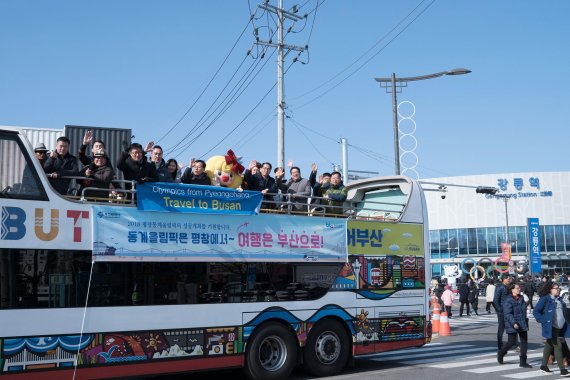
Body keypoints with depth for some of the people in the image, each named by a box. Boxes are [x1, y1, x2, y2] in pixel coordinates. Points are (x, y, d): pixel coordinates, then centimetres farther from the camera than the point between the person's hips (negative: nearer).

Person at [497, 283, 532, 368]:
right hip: (512, 326, -7)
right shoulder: (508, 300, -14)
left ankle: (523, 362, 11)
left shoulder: (521, 298, 10)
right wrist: (513, 323, -30)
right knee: (511, 342, -1)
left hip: (522, 324, 7)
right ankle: (500, 353, 27)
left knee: (524, 341, 4)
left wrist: (525, 321, 21)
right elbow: (508, 313, -21)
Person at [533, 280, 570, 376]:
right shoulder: (545, 299, -9)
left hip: (559, 327, 8)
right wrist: (543, 321, -15)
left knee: (549, 346, 16)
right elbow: (535, 311, -9)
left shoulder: (559, 299, 14)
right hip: (551, 327, -8)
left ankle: (544, 365, 26)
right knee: (558, 346, -10)